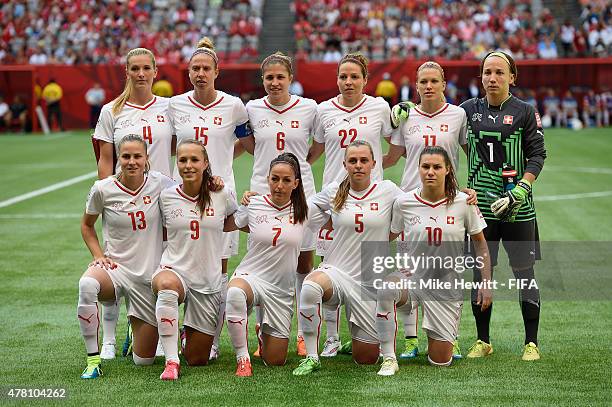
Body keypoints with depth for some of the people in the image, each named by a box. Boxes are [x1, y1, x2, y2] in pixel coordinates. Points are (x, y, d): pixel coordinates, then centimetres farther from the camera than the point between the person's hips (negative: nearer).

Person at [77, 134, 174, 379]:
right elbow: (87, 225, 10)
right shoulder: (103, 189, -6)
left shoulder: (159, 183, -6)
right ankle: (93, 360, -25)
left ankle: (137, 327, 41)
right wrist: (99, 255, -3)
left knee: (143, 360, 3)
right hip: (115, 267, -1)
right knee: (87, 285, -40)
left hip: (150, 276, 1)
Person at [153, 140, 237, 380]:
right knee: (167, 285, -42)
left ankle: (191, 333, 44)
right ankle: (171, 361, -32)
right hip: (174, 270, -1)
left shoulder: (222, 195, -3)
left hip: (208, 281, 1)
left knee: (197, 359, 5)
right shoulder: (167, 197, -1)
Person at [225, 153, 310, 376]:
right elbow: (224, 226, 13)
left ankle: (263, 333, 43)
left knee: (275, 361, 6)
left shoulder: (303, 211, -2)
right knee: (235, 293, -42)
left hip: (282, 290, 2)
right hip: (250, 276, -2)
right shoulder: (253, 205, -3)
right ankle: (242, 359, -27)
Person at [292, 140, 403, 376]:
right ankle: (311, 358, -22)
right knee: (311, 286, -39)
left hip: (371, 282, 0)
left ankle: (361, 337, 43)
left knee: (366, 358, 3)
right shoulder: (334, 192, 3)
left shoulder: (388, 191, 1)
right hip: (335, 271, 0)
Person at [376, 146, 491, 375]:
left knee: (440, 360, 0)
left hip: (447, 286, 0)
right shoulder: (403, 203, -4)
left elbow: (480, 244, 5)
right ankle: (389, 359, -26)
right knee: (388, 287, -39)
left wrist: (486, 283, 0)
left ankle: (442, 336, 39)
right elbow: (390, 236, 13)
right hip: (412, 278, 0)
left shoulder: (463, 202, -6)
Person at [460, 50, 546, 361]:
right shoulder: (469, 109, 8)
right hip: (481, 205, 3)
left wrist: (519, 192, -14)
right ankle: (483, 341, 19)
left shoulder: (525, 112, -1)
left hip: (517, 207, -3)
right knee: (480, 272, 6)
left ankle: (531, 343, 11)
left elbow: (537, 155, -3)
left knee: (524, 272, 1)